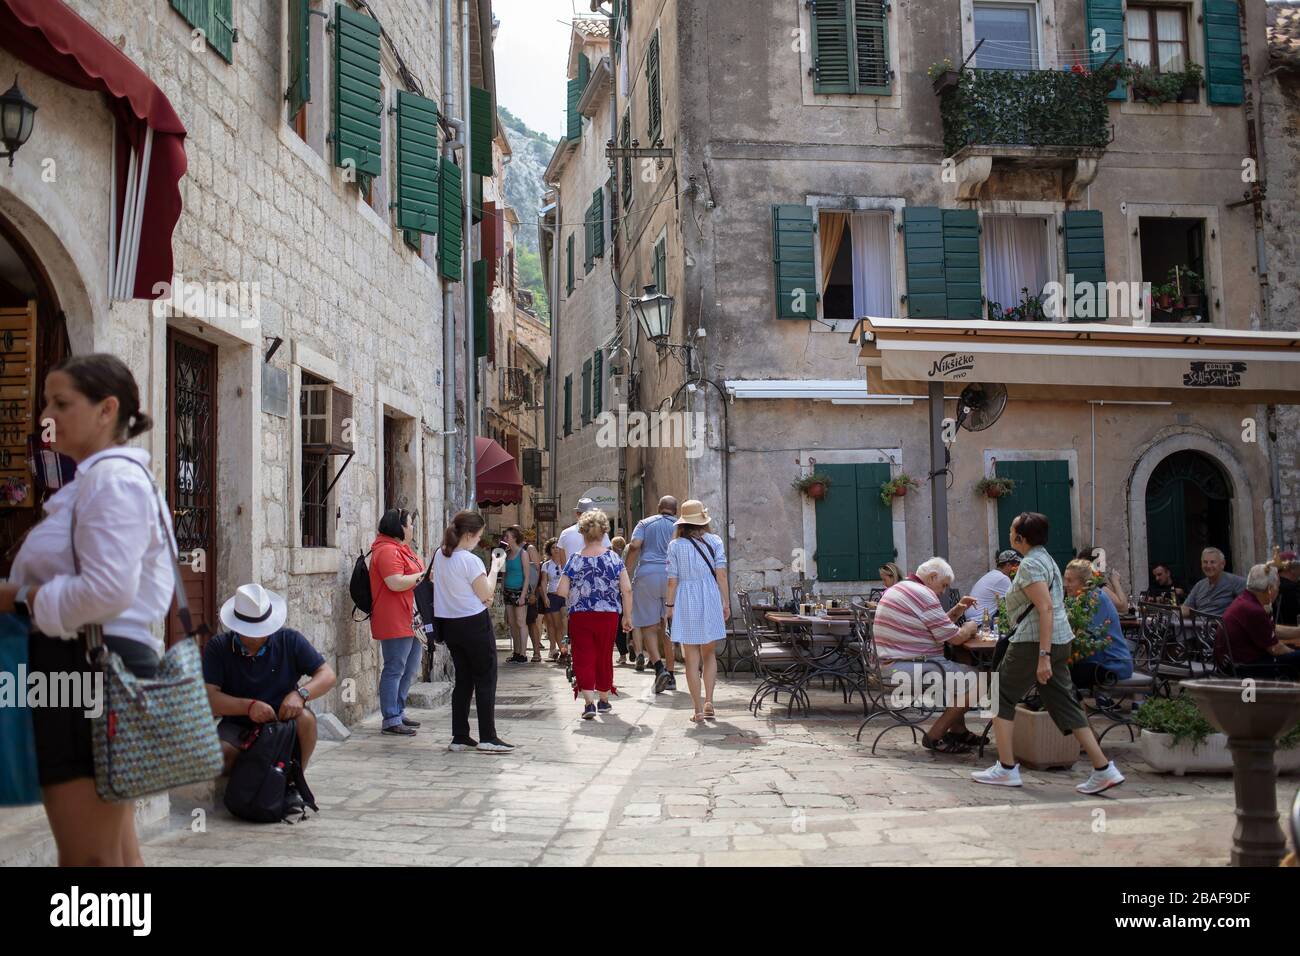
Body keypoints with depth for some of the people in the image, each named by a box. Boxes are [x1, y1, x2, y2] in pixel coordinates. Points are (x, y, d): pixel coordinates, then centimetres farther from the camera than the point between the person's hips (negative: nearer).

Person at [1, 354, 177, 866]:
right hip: (89, 668, 11)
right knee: (115, 850, 16)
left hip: (93, 668, -11)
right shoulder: (93, 479, 20)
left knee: (88, 857, -4)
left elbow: (108, 591, -25)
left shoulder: (114, 478, -13)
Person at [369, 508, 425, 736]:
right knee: (394, 670, -6)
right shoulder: (387, 551, -15)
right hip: (395, 621, -11)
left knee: (409, 670, 16)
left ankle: (398, 713, 26)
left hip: (410, 621, 11)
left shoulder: (401, 549, 19)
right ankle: (390, 720, -2)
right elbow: (396, 583, -24)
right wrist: (423, 575, -16)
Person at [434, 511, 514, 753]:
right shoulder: (471, 561, -18)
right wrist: (495, 569, 0)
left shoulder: (439, 556, 4)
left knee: (463, 679, 14)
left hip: (449, 624, 7)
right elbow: (486, 595, -10)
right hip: (474, 623, -7)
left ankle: (459, 737, 15)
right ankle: (488, 738, 3)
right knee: (485, 680, 2)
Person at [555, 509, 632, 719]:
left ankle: (589, 702, -11)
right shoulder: (614, 558, -3)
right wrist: (627, 616, 3)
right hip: (608, 615, 1)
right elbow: (627, 589, -6)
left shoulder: (574, 560, -5)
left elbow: (561, 592, -7)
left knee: (583, 658, 3)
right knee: (605, 658, 16)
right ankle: (604, 700, 28)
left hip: (579, 616, -1)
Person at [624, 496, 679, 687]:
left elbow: (634, 545, -5)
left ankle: (659, 667, -18)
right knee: (670, 627, 9)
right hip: (673, 577, 2)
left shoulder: (645, 523, 12)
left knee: (649, 626, 2)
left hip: (647, 574, -2)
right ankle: (670, 675, 12)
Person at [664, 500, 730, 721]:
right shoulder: (714, 541, 2)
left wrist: (669, 605, 8)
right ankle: (708, 702, 3)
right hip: (710, 599, 1)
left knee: (692, 659, 4)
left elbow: (672, 579, -1)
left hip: (686, 602, -1)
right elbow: (721, 574, -2)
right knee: (709, 655, 15)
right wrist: (726, 603, 3)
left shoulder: (675, 545, 0)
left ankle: (698, 709, 4)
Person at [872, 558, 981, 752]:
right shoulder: (923, 594, -13)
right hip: (912, 669, -11)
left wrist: (957, 611, 16)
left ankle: (958, 731, 29)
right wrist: (969, 627, 8)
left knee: (958, 671, 29)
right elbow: (955, 638, -12)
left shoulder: (897, 589, 19)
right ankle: (934, 736, -4)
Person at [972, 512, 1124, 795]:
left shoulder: (1030, 564, -14)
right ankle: (1103, 769, 5)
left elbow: (1045, 608, -22)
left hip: (1034, 641, -10)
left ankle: (1006, 768, 6)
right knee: (1065, 704, 9)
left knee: (1001, 697, 3)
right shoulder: (1046, 558, 17)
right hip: (1059, 641, 10)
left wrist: (1043, 656, -26)